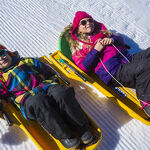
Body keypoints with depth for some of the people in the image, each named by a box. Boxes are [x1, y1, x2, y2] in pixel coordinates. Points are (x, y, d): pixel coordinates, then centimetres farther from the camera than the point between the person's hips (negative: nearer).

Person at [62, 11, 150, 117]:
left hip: (129, 59, 7)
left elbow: (121, 39, 24)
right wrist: (96, 50, -10)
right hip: (114, 73, -7)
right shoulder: (78, 45, 12)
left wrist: (112, 39, 1)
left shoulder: (101, 31, 29)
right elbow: (85, 67, -1)